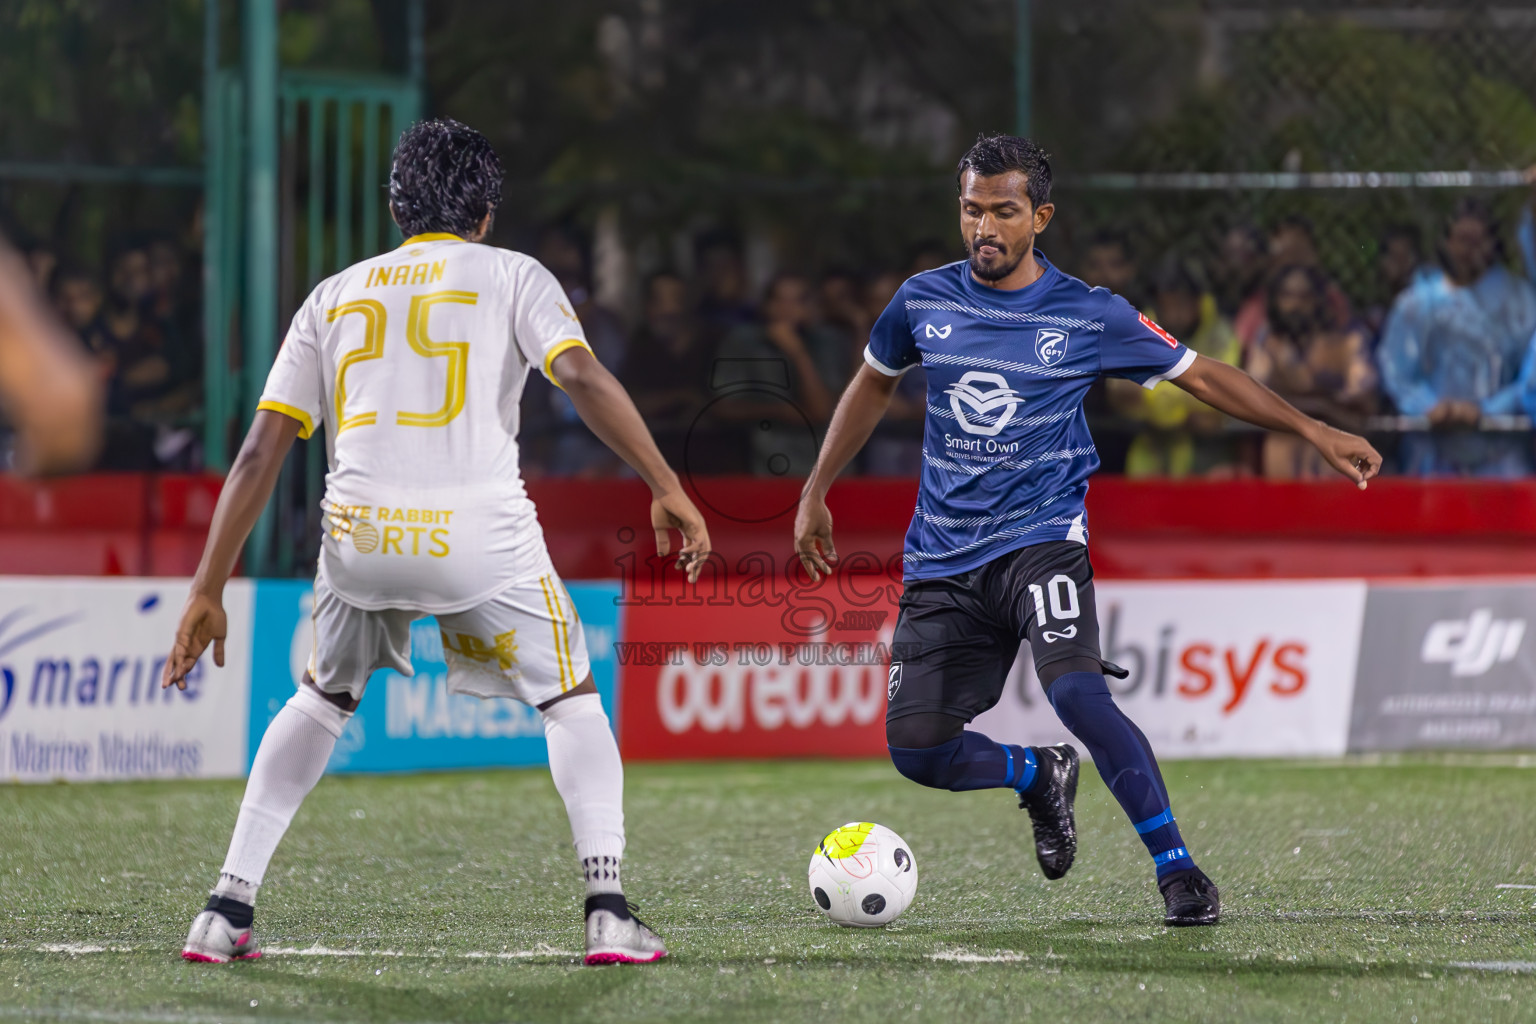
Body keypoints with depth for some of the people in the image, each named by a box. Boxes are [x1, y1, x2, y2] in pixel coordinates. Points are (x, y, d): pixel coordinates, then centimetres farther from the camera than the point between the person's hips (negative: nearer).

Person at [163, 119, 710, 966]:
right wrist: (667, 490, -6)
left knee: (321, 702, 27)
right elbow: (581, 375, -6)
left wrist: (208, 593, 15)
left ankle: (226, 909, 19)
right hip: (480, 532, -3)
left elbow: (261, 450, 15)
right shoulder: (512, 276, 13)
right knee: (572, 702, 15)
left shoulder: (335, 295, 21)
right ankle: (609, 911, -1)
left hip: (358, 531, 3)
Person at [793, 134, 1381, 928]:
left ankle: (1177, 870, -22)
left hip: (1040, 540, -4)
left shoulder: (1089, 316, -2)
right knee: (916, 749, -4)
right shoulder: (923, 302, 5)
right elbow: (874, 385, 23)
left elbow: (1202, 376, 5)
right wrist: (815, 493, 24)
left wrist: (1312, 431, 0)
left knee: (1076, 692, -30)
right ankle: (1039, 775, 28)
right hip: (942, 557, 4)